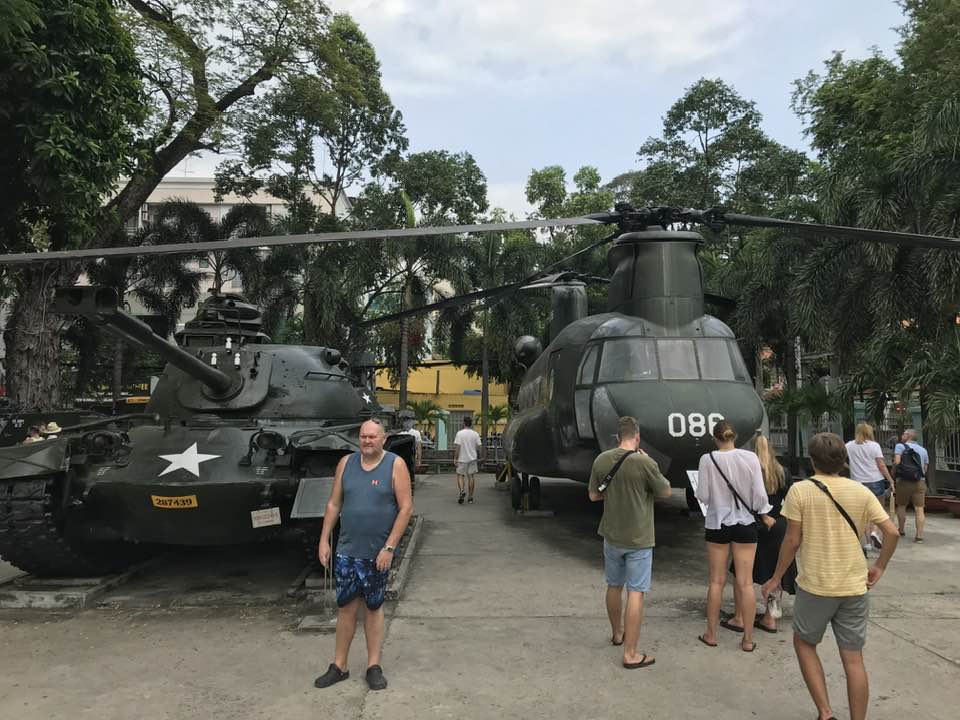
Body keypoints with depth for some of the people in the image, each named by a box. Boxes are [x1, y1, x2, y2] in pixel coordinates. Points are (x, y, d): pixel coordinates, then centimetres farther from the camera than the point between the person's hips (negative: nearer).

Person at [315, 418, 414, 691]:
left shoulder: (395, 465, -7)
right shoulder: (346, 463, 3)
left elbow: (406, 508, -11)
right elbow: (334, 504, 8)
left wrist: (389, 547, -15)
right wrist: (324, 541, 4)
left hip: (378, 553, -2)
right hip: (346, 551, 2)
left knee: (374, 607, 10)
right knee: (346, 607, 8)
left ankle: (374, 666, 22)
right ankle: (339, 666, 22)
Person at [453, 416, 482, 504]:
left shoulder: (460, 433, -8)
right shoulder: (475, 434, -1)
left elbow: (457, 447, -11)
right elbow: (478, 447, 0)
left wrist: (455, 458, -5)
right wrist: (480, 457, 14)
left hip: (462, 459, -2)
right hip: (472, 458, 2)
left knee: (460, 475, 9)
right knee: (471, 477, 8)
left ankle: (462, 491, -15)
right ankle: (470, 497, 10)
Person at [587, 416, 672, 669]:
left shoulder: (601, 460, -4)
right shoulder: (645, 463, -19)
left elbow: (593, 495, 6)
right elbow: (666, 492, -3)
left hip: (611, 536, 5)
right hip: (638, 538, -5)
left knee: (614, 586, 21)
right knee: (635, 592, 1)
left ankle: (617, 633, 40)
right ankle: (631, 653, 5)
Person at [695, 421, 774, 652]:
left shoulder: (707, 459, -12)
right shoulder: (750, 457, -9)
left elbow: (702, 496, -9)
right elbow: (759, 493, -7)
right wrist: (765, 515, 11)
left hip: (717, 523, 0)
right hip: (745, 523, 0)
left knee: (716, 581, 12)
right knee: (745, 582, 7)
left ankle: (711, 634, 21)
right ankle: (748, 639, 14)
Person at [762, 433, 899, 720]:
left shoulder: (800, 490, -9)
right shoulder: (861, 491, 1)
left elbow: (792, 541, -10)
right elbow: (892, 532, -2)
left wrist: (776, 578, 1)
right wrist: (879, 567, 12)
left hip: (815, 586, -3)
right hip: (855, 587, 3)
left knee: (804, 644, 17)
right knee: (853, 658, 10)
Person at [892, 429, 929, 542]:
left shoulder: (900, 446, -3)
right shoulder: (923, 449, 13)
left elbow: (897, 461, -17)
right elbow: (926, 468, 10)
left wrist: (893, 472, -2)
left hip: (904, 481, -3)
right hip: (920, 482, 3)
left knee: (901, 506, 15)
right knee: (919, 508, 1)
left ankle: (901, 530, 26)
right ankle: (919, 535, -3)